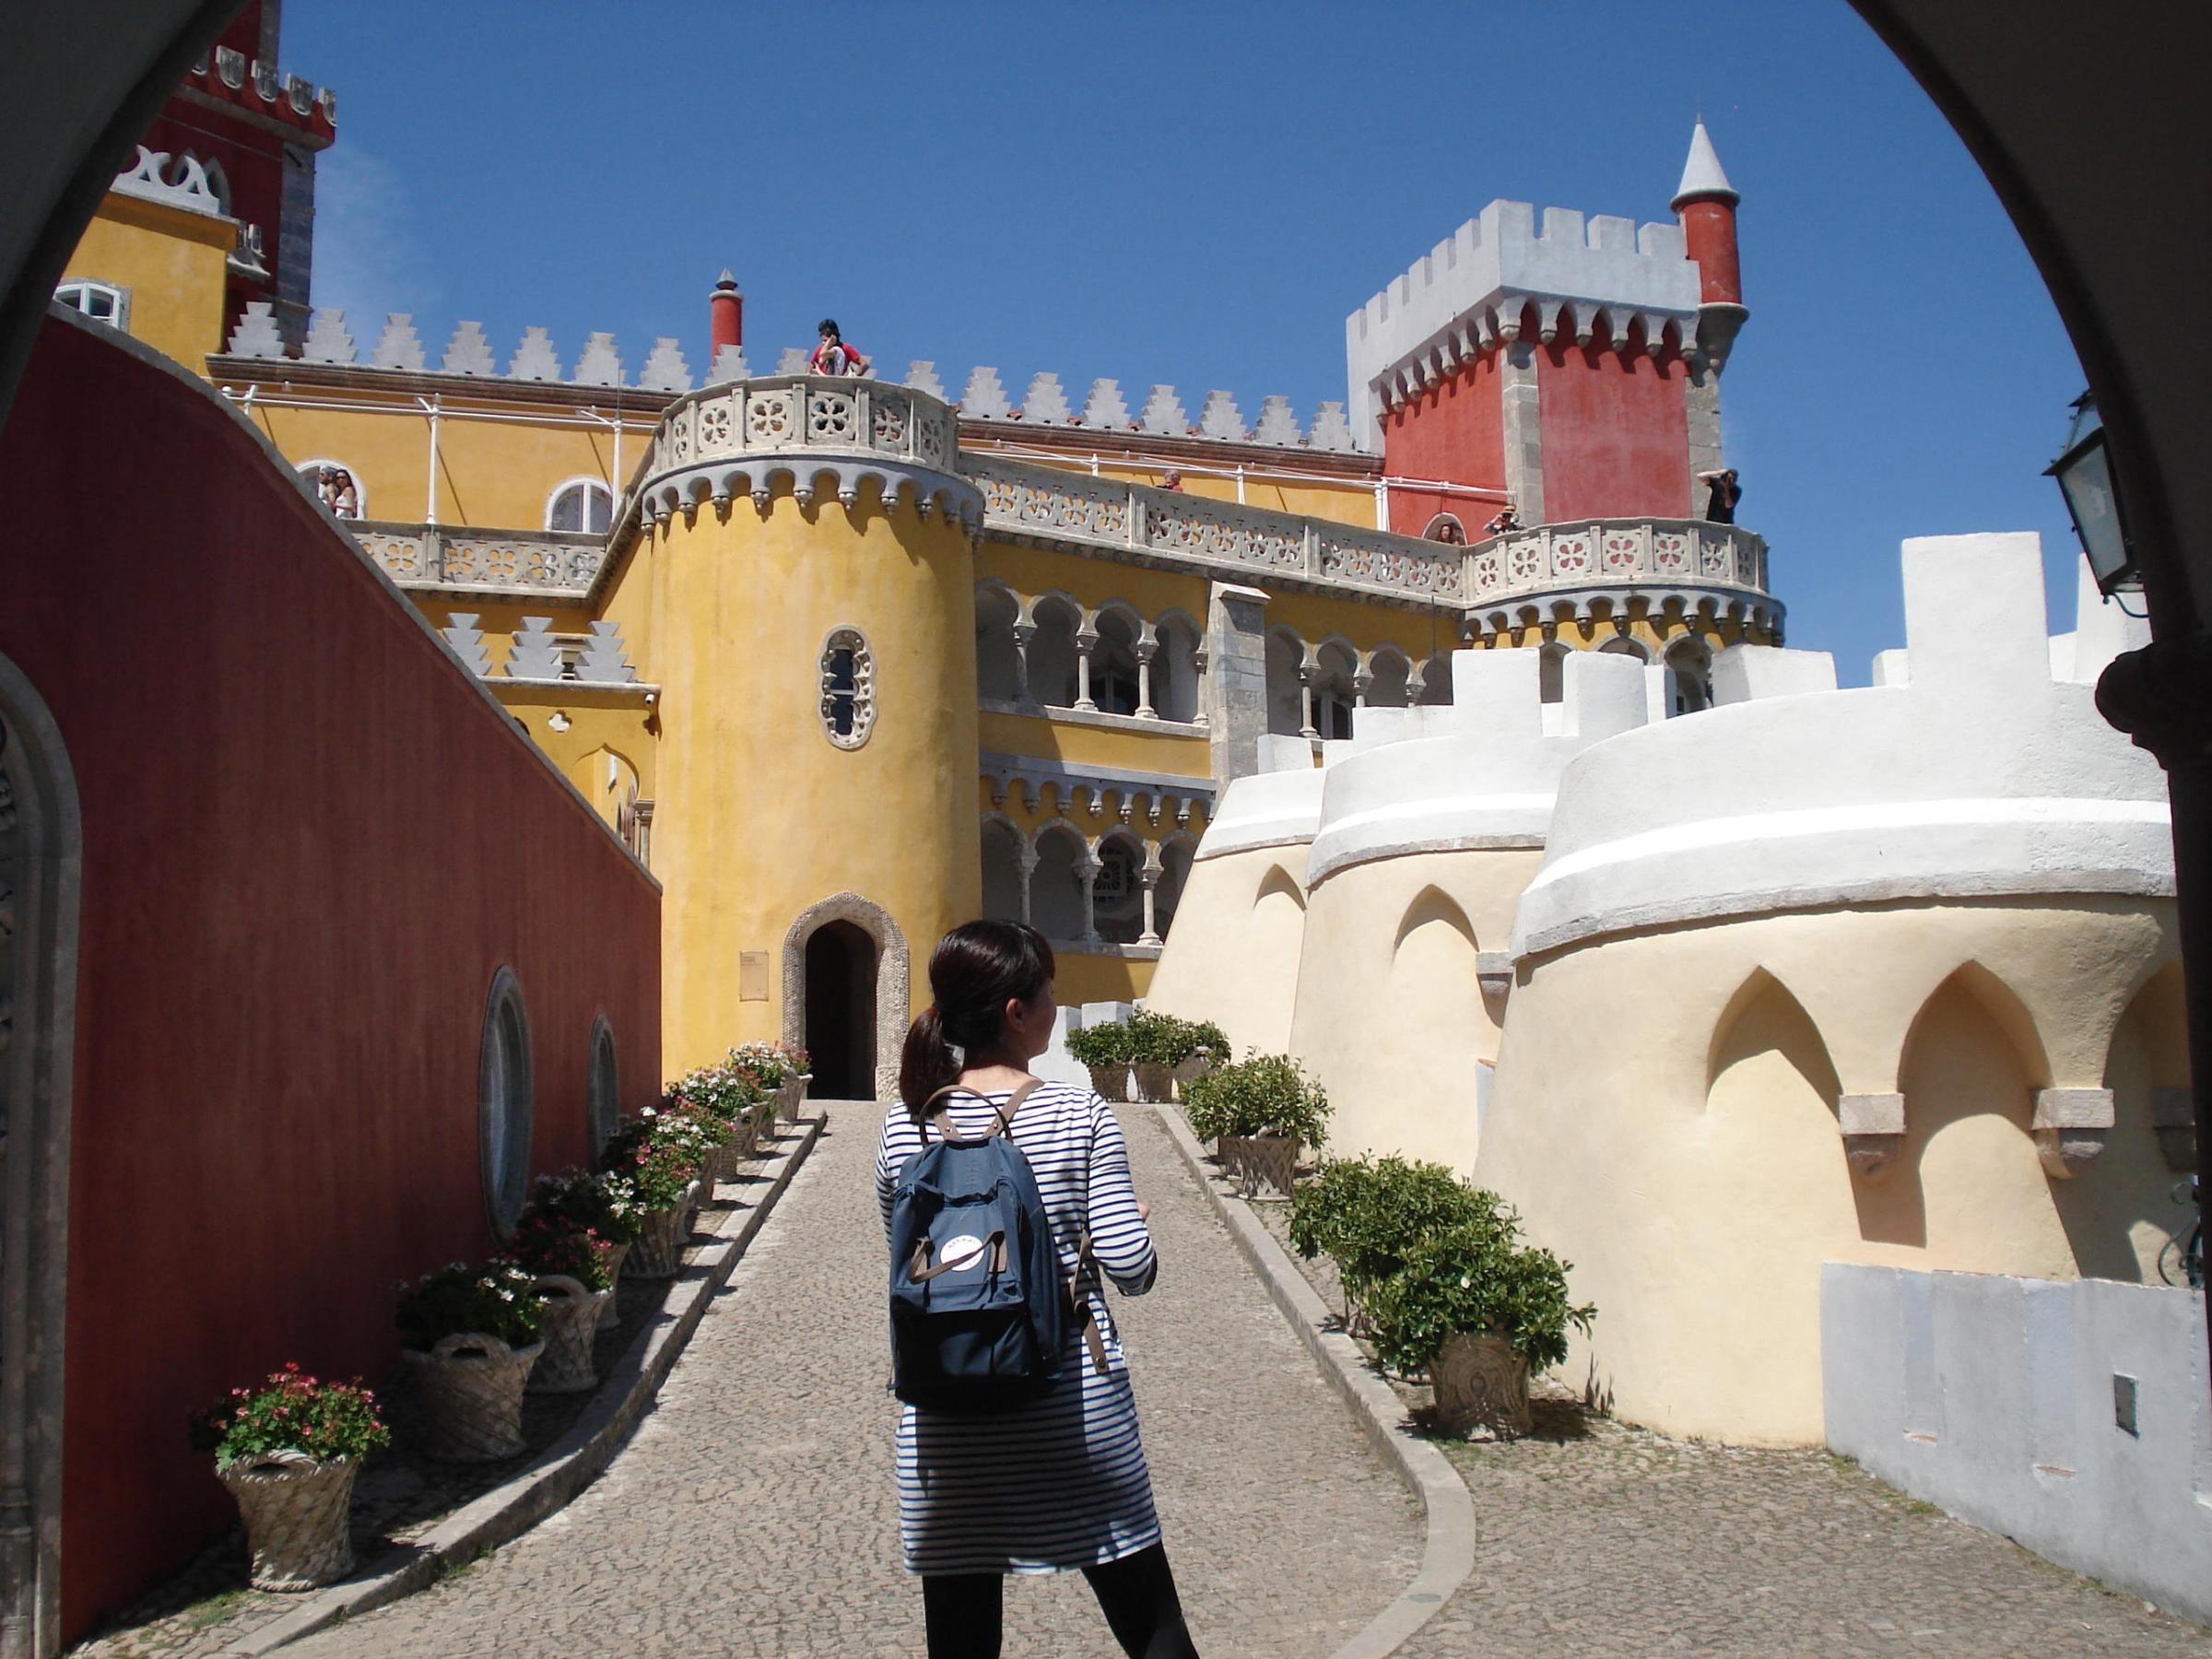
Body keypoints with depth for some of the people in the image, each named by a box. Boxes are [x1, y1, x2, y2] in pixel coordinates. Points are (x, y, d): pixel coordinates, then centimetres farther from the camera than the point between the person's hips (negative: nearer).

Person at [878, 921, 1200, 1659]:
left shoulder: (905, 1124, 0)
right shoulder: (1080, 1116, -8)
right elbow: (1132, 1269, -10)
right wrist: (1136, 1222, 11)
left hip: (947, 1424, 3)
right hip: (1076, 1410, -2)